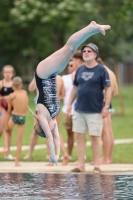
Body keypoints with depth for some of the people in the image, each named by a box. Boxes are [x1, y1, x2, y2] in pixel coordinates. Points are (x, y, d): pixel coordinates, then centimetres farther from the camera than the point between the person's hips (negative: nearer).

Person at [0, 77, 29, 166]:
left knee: (8, 130, 30)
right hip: (23, 118, 2)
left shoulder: (11, 96, -3)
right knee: (19, 141, 8)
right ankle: (17, 161, 7)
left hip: (14, 116, -2)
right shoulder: (25, 93, 6)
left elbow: (9, 111, 1)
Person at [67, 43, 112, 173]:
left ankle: (96, 166, 6)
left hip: (95, 111, -5)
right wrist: (69, 104, 11)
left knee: (95, 137, -1)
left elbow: (108, 89, -6)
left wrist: (106, 107, -13)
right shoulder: (80, 70, 11)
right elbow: (75, 88, 17)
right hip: (79, 110, 5)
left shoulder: (101, 70, -4)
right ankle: (81, 165, 11)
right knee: (79, 136, 5)